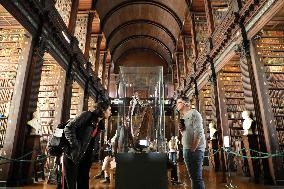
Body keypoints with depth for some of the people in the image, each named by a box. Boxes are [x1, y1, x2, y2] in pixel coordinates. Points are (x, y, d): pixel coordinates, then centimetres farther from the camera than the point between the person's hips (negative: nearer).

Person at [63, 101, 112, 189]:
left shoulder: (100, 124, 11)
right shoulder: (87, 115, -12)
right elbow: (68, 128, -17)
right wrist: (75, 144, -20)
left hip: (85, 158, 7)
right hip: (72, 155, -7)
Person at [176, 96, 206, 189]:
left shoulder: (193, 113, -7)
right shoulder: (184, 117, 18)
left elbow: (199, 132, -16)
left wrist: (193, 149, -17)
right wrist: (181, 130, 1)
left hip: (195, 150, -9)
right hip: (187, 150, 9)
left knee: (197, 177, -4)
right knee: (193, 177, 15)